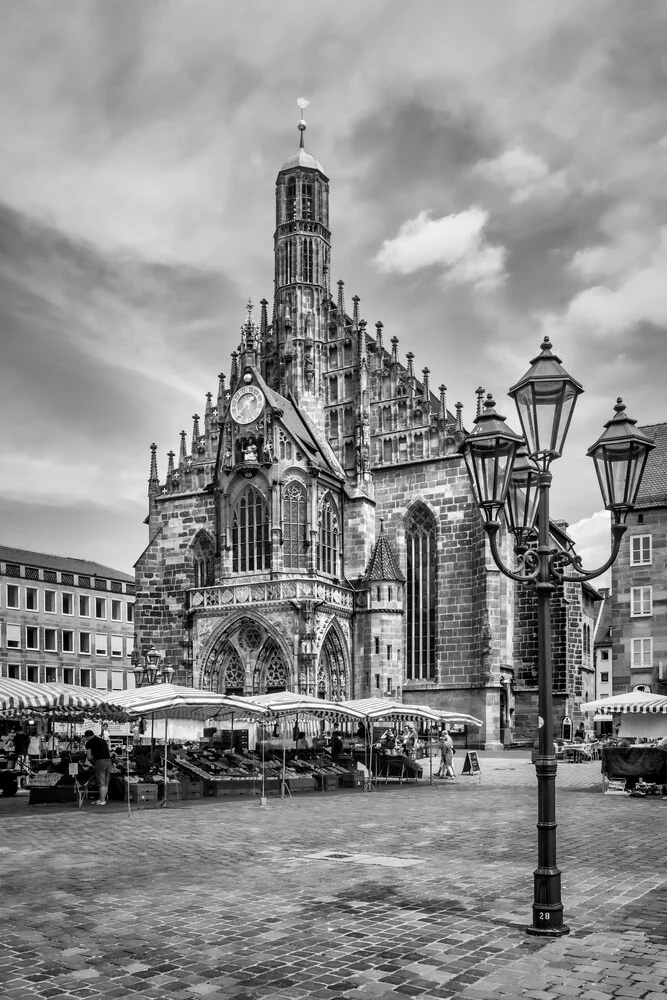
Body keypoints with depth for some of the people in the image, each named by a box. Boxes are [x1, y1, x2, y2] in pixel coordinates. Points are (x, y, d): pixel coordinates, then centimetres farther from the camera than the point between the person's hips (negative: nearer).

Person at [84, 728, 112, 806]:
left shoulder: (89, 742, 4)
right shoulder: (103, 740, 23)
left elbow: (89, 757, 2)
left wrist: (92, 759, 23)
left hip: (100, 761, -6)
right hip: (108, 761, 6)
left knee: (101, 783, -3)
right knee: (106, 783, 12)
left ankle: (102, 801, -3)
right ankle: (103, 799, 17)